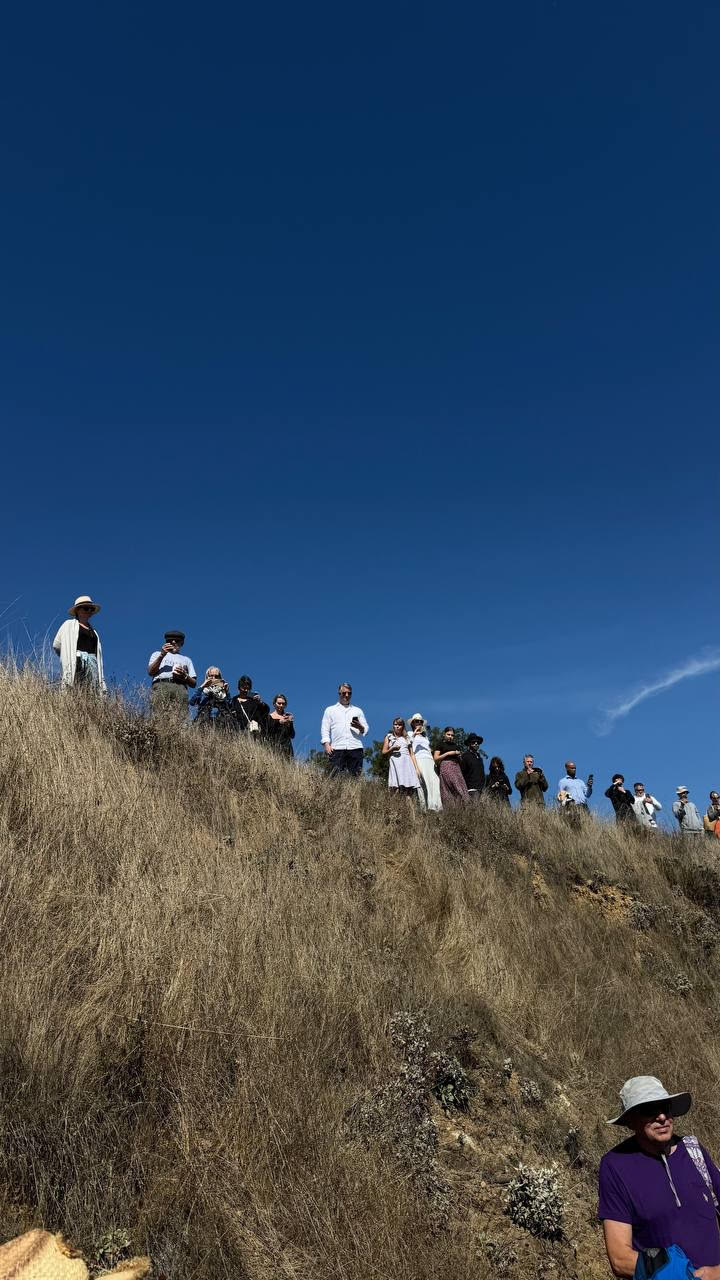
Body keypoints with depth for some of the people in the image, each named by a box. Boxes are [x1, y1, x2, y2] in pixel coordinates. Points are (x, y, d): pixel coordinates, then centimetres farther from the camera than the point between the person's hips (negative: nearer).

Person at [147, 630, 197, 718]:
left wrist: (185, 676, 1)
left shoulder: (186, 659, 33)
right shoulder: (157, 654, 31)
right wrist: (162, 655, 2)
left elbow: (193, 684, 22)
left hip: (180, 689, 1)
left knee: (180, 719, -21)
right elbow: (150, 672, 10)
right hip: (160, 687, -1)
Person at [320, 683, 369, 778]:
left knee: (356, 777, -7)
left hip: (355, 748, 2)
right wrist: (326, 744, -5)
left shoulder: (358, 710, 24)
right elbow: (325, 729, 12)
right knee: (335, 777, -12)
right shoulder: (330, 710, 20)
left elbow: (366, 729, 18)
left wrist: (360, 727, -6)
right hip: (337, 748, -1)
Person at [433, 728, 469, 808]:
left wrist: (459, 754, 10)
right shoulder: (441, 744, 7)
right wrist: (448, 753, -6)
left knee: (461, 787, -10)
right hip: (446, 767, -6)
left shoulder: (455, 746, 23)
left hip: (456, 767, 6)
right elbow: (435, 758, -1)